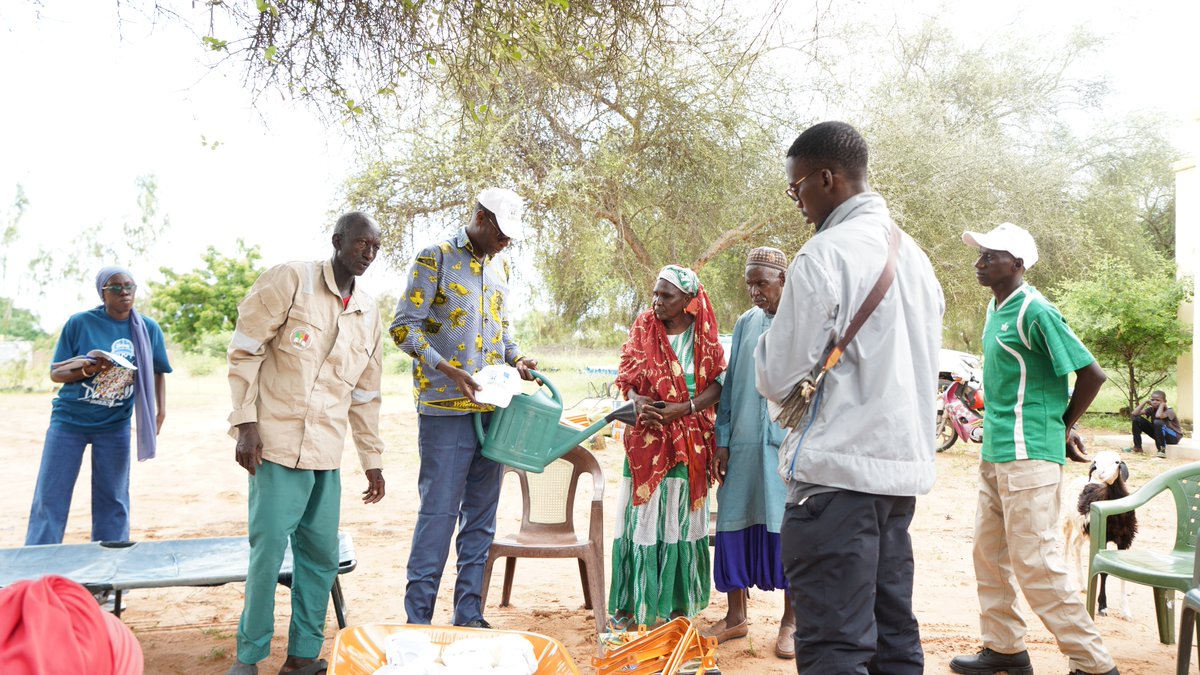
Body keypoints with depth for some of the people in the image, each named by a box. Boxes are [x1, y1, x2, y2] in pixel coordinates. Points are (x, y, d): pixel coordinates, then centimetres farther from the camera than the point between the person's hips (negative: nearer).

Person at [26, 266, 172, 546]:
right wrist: (87, 368, -24)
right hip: (68, 420, -1)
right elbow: (55, 373, -5)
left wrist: (160, 411, 3)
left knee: (112, 501, 7)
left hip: (115, 426, 2)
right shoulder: (79, 323, -9)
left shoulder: (149, 329, -2)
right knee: (49, 499, 1)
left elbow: (157, 371, 12)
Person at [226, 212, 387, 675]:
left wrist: (372, 458, 19)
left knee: (322, 554, 6)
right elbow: (244, 350, -6)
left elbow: (365, 393, 19)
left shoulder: (368, 312, 14)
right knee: (269, 549, -6)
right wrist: (245, 423, -12)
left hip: (327, 453, 6)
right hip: (278, 444, -5)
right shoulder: (291, 280, -4)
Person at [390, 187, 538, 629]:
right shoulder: (436, 258, -5)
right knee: (439, 511, -5)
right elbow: (404, 327, -10)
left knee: (482, 514, 10)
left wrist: (516, 358, 5)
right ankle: (417, 619, 6)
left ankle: (469, 615, 20)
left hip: (492, 408, 7)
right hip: (446, 409, -7)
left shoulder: (499, 266, 16)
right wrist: (448, 370, -20)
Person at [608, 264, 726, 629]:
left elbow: (719, 383, -3)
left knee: (680, 515, 4)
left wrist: (683, 408, -17)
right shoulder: (643, 326, 4)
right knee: (643, 513, 0)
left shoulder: (703, 334, 2)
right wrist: (636, 400, -19)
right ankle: (632, 604, 6)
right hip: (647, 436, 0)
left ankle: (677, 601, 15)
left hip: (689, 438, 0)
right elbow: (627, 376, 2)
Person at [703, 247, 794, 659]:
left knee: (787, 530, 2)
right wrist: (722, 442, 7)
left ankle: (791, 620, 16)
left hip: (789, 445, -4)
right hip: (743, 445, 4)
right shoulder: (745, 324, 11)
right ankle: (736, 616, 20)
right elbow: (730, 385, 12)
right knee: (734, 527, 6)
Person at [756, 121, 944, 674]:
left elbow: (777, 379, -11)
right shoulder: (913, 254, 13)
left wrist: (774, 326, 8)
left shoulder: (824, 255, -12)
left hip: (838, 469, -9)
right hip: (904, 466, 9)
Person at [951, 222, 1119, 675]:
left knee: (1035, 564, -6)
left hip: (1028, 453, -9)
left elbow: (1091, 374, -14)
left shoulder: (1035, 312, -15)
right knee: (989, 554, 15)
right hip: (994, 451, 9)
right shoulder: (995, 309, 12)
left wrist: (1061, 429, -3)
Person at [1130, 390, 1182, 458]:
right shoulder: (1151, 409, -4)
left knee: (1157, 422, -38)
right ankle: (1137, 447, 0)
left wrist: (1162, 405, -29)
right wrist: (1145, 403, -13)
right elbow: (1133, 415, -14)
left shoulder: (1169, 411, -22)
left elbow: (1158, 416, -46)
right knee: (1137, 419, -6)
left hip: (1174, 437, -7)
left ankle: (1161, 450, -28)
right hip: (1158, 434, 7)